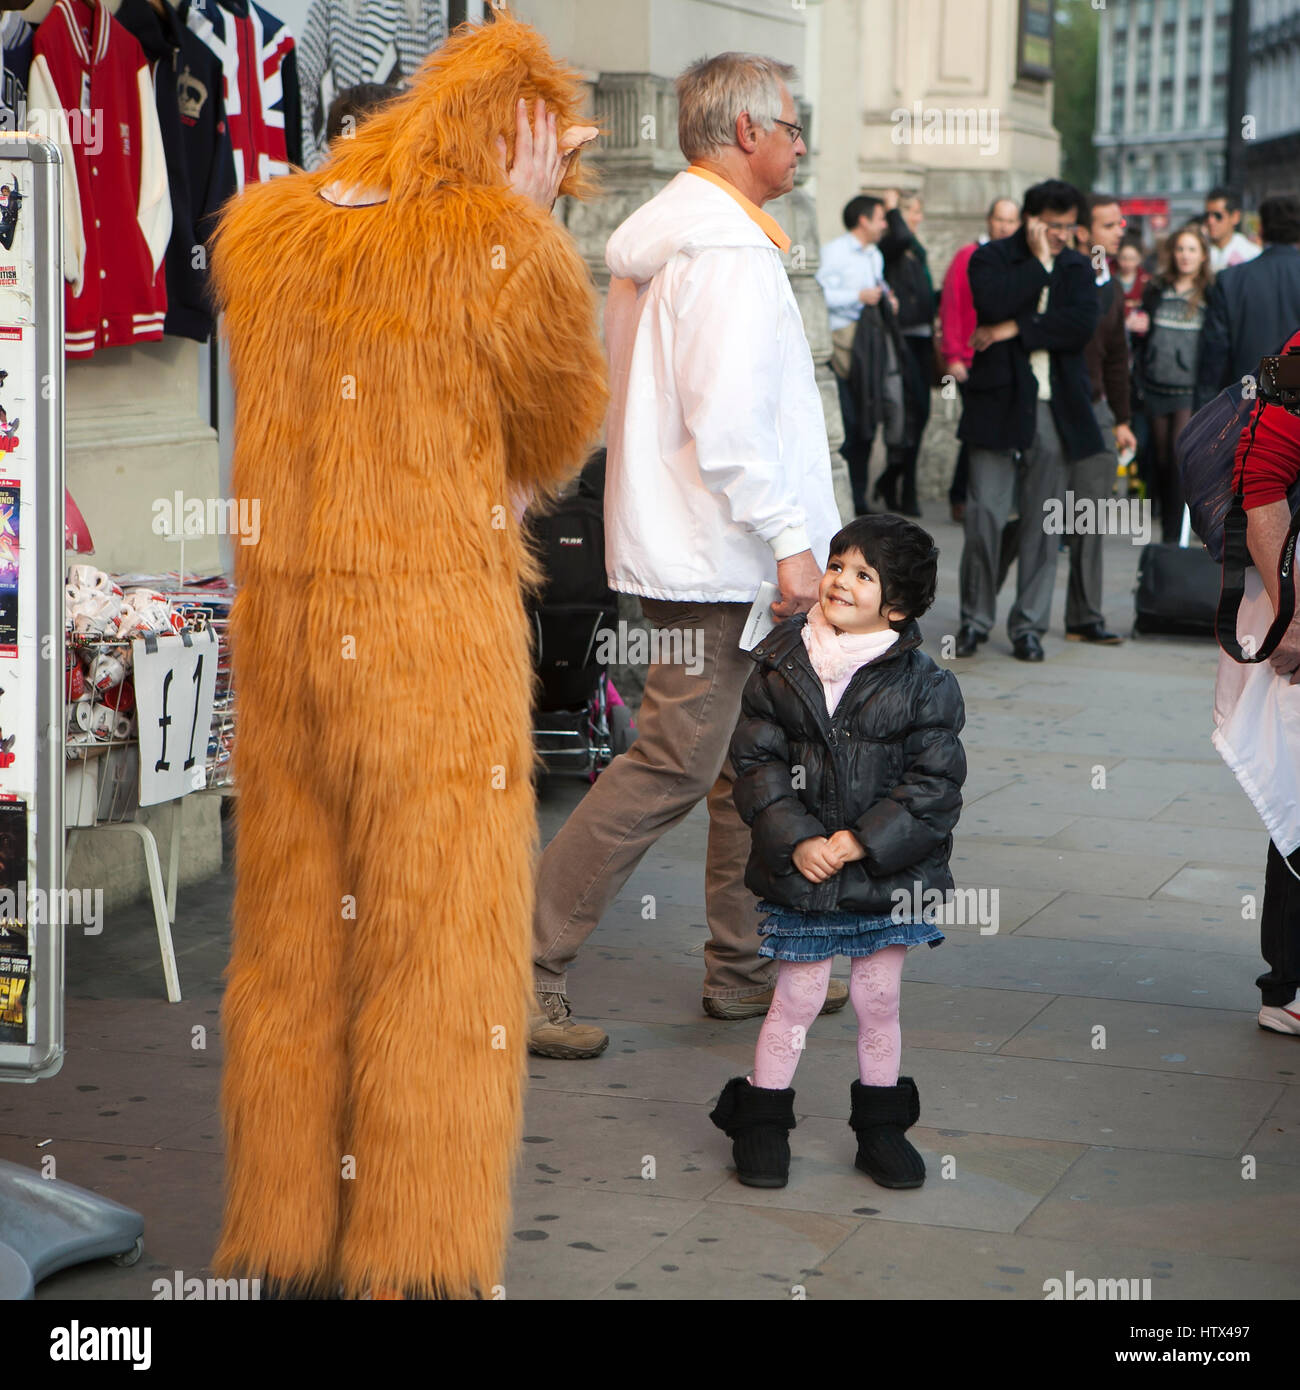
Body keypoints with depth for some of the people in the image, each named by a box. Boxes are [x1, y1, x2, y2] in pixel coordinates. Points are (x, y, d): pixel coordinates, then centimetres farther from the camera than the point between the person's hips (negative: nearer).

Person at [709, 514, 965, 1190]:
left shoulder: (923, 684, -6)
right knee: (796, 1001, 6)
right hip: (800, 874, 0)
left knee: (879, 1003, 12)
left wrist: (861, 841, -16)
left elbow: (935, 781, -8)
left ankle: (881, 1126, 27)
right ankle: (761, 1121, 21)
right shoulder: (780, 668, -3)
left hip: (889, 877, 0)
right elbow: (756, 761, -3)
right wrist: (797, 841, -14)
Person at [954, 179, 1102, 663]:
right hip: (999, 404, -3)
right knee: (985, 514, -7)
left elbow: (1083, 324, -5)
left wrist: (1017, 330, -10)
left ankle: (1029, 624, 11)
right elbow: (995, 305, -17)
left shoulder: (1076, 267, 13)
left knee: (1042, 521, 3)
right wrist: (1039, 262, -10)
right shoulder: (991, 258, 4)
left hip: (1054, 407, 3)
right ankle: (975, 618, 8)